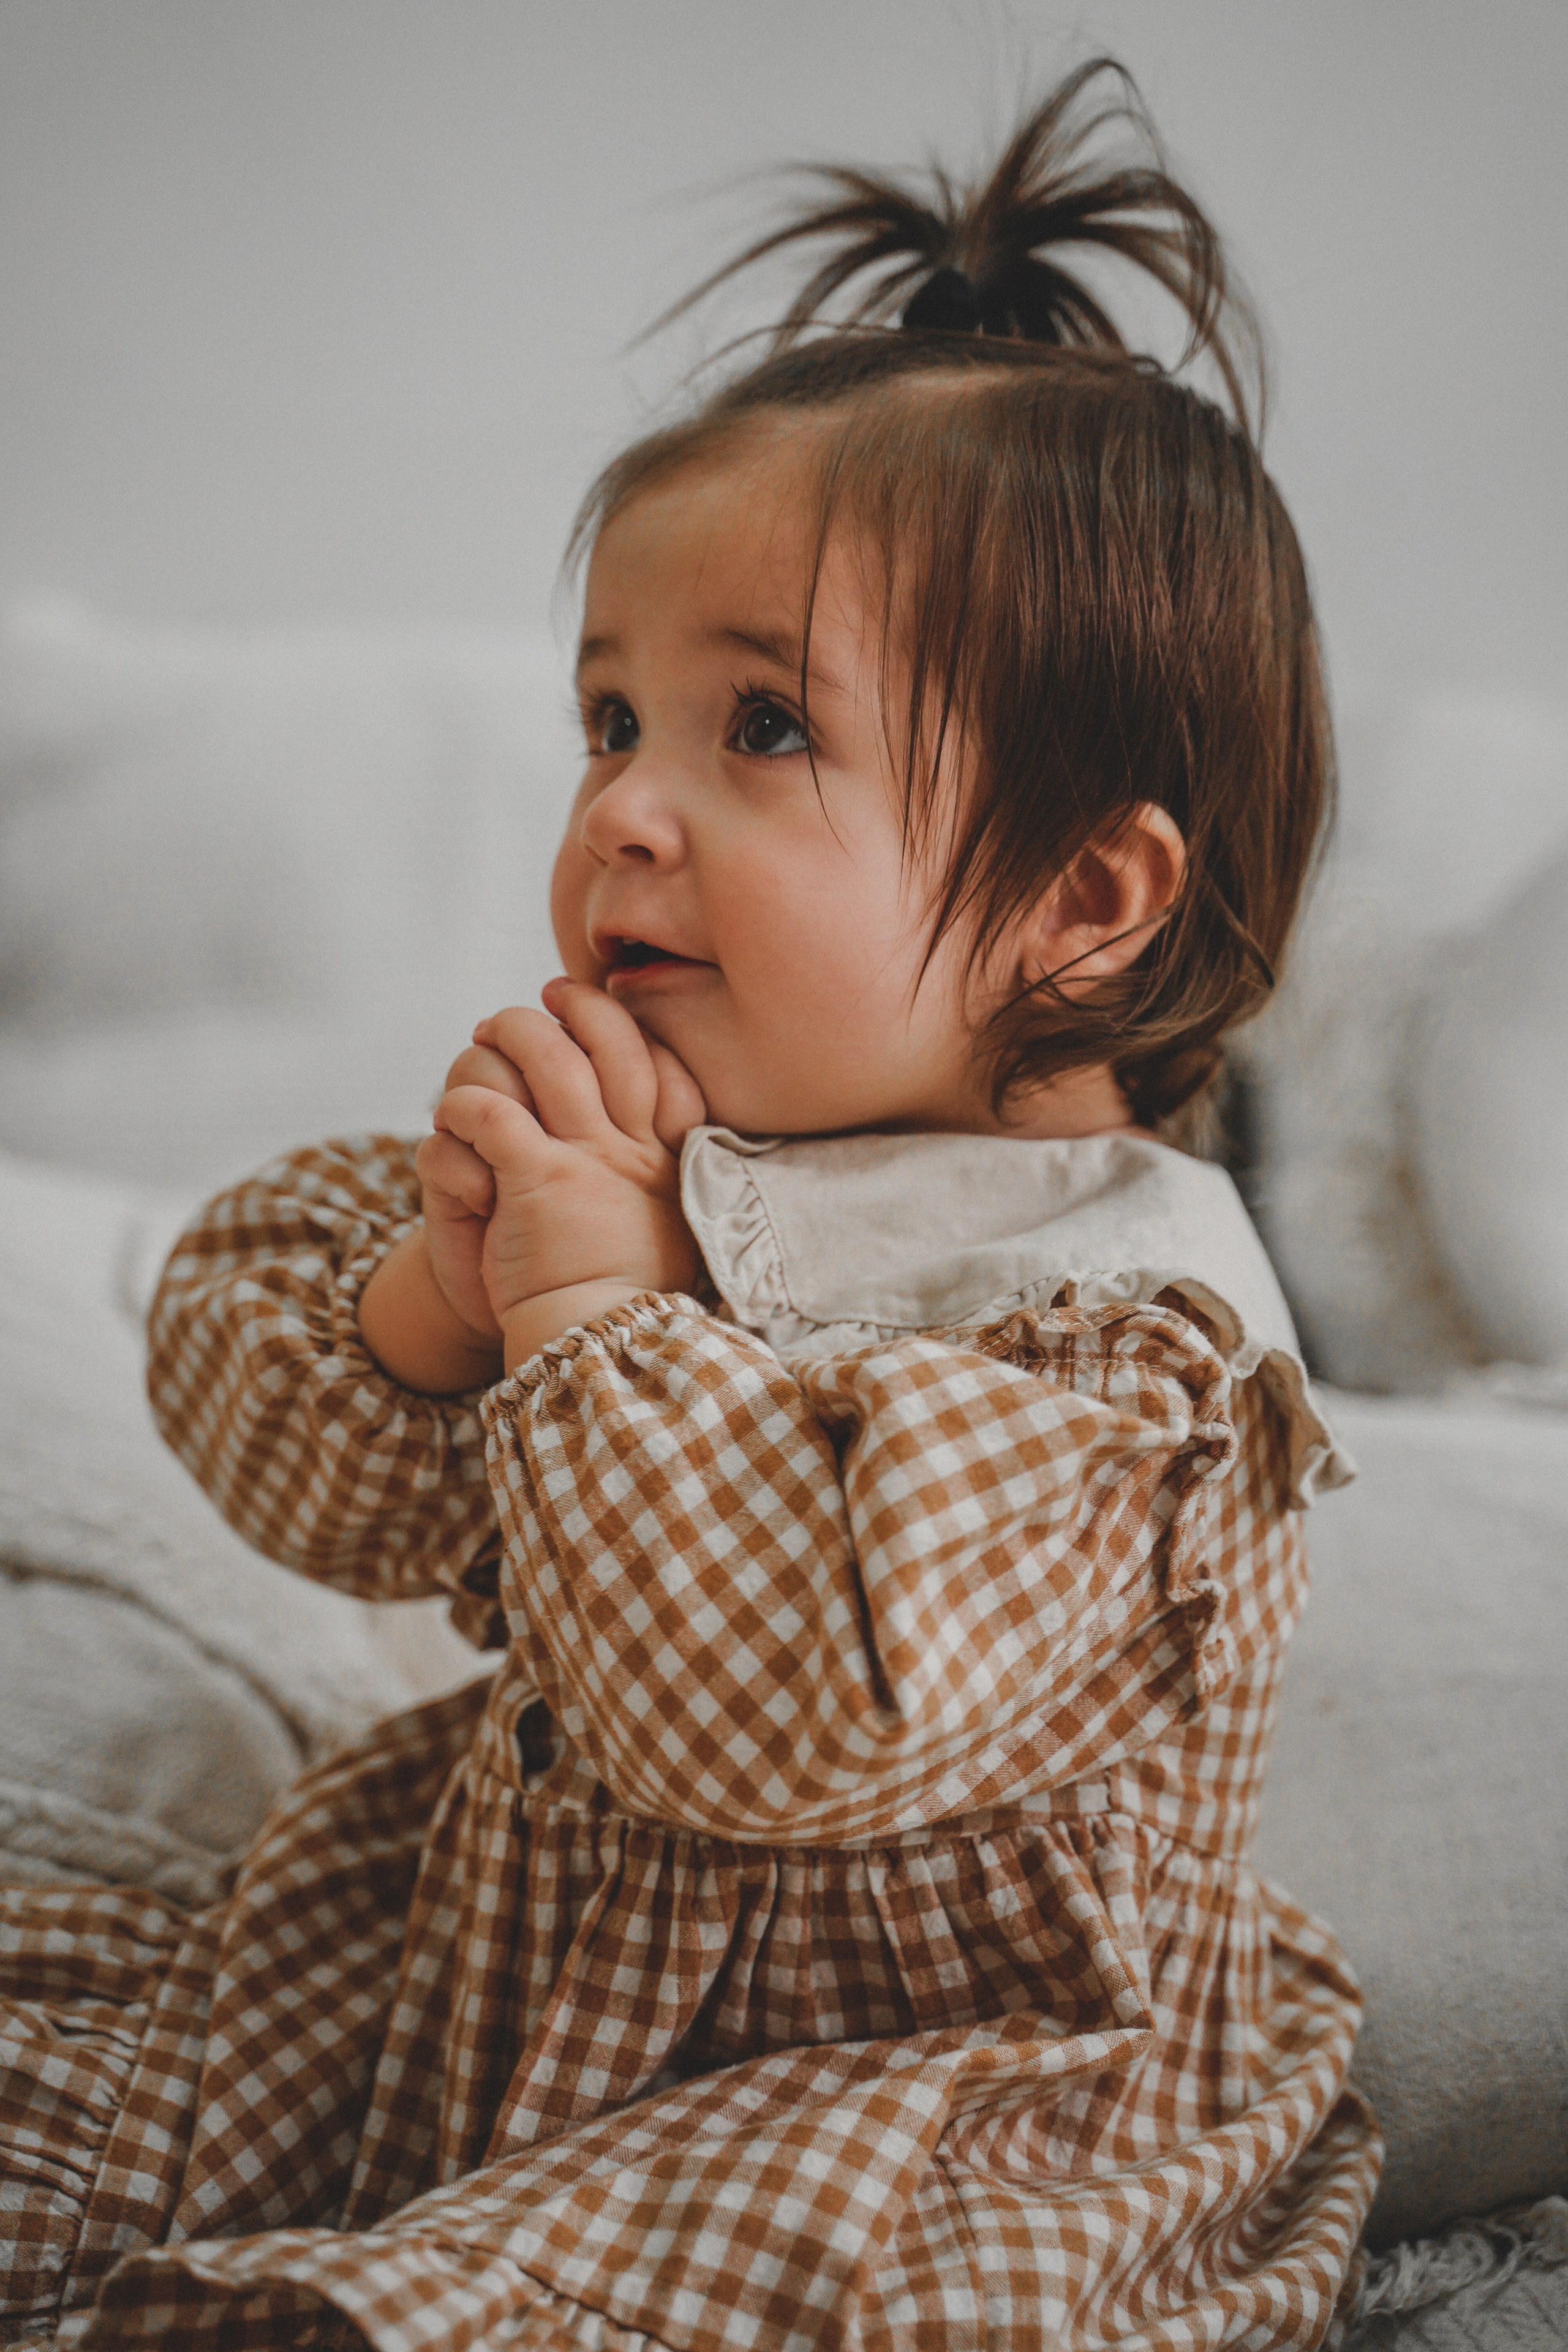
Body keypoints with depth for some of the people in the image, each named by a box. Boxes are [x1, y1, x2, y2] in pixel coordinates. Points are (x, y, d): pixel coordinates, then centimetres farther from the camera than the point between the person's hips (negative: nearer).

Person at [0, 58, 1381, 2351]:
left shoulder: (1127, 1325, -22)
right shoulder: (645, 1140, -2)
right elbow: (313, 1493, 1)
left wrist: (598, 1309, -28)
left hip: (922, 2058, -6)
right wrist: (431, 1285, -20)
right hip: (515, 1916, 7)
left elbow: (783, 1729, -33)